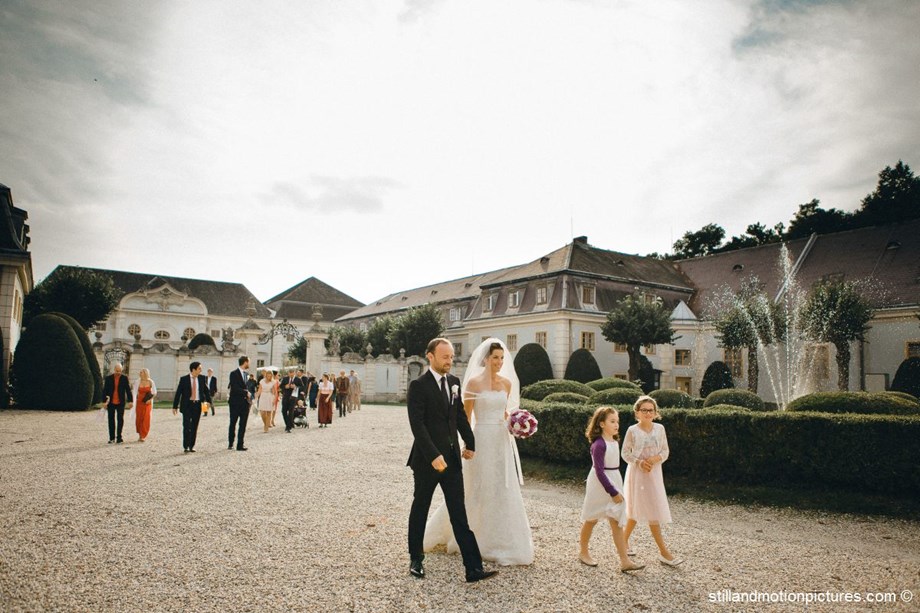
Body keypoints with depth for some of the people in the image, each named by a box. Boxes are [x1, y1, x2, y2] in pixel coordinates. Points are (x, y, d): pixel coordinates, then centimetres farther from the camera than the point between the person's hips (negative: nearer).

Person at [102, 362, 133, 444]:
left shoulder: (124, 378, 1)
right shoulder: (108, 378, 2)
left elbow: (128, 390, 2)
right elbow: (104, 390, 3)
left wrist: (130, 401, -3)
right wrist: (105, 401, -6)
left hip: (121, 403, -1)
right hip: (111, 403, 1)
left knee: (120, 420, 0)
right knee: (111, 420, 5)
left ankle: (119, 437, 7)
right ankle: (112, 438, 14)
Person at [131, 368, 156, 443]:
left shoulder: (150, 382, -1)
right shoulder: (137, 382, 0)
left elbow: (154, 392, 6)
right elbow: (134, 392, -3)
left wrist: (150, 399, -8)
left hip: (147, 403, -1)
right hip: (139, 402, 1)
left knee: (145, 419, -6)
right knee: (138, 419, 3)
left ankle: (143, 436, 1)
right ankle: (140, 435, 22)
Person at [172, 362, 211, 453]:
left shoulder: (202, 378, 3)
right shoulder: (184, 379, -5)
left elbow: (206, 390, 10)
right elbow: (178, 393, -2)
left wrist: (208, 401, 0)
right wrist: (175, 406, -4)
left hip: (197, 405, 3)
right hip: (187, 405, -3)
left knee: (194, 427, 7)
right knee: (187, 426, -5)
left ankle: (191, 446, 16)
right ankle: (185, 447, 3)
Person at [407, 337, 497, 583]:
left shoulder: (454, 382, 7)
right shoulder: (418, 386, -12)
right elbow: (417, 425, -18)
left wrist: (470, 443, 10)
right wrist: (433, 455, -23)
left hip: (452, 457, 5)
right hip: (427, 459, -5)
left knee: (459, 514, 3)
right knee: (420, 510, 13)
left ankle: (474, 568, 3)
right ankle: (416, 560, 30)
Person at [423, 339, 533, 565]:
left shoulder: (507, 383, 7)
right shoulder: (474, 382, -8)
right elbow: (466, 417, -7)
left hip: (503, 442, 5)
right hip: (482, 440, -5)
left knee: (504, 491, 8)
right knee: (479, 490, 6)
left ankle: (502, 541, 24)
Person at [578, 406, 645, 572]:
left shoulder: (615, 442, 5)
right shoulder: (599, 444, -21)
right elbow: (599, 471, -21)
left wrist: (616, 489, 16)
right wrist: (612, 492, -20)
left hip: (614, 482, 7)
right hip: (600, 485, -7)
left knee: (617, 521, 3)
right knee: (592, 519, 10)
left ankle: (625, 561, 3)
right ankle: (583, 552, 29)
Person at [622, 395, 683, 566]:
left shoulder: (660, 429, 1)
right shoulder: (632, 430, -9)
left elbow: (665, 451, 6)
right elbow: (625, 453, -5)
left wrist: (657, 458, -15)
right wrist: (639, 462, -20)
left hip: (654, 473, 4)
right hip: (637, 473, -4)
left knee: (638, 510, 12)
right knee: (652, 511, -1)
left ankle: (624, 540, 31)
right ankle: (664, 552, 6)